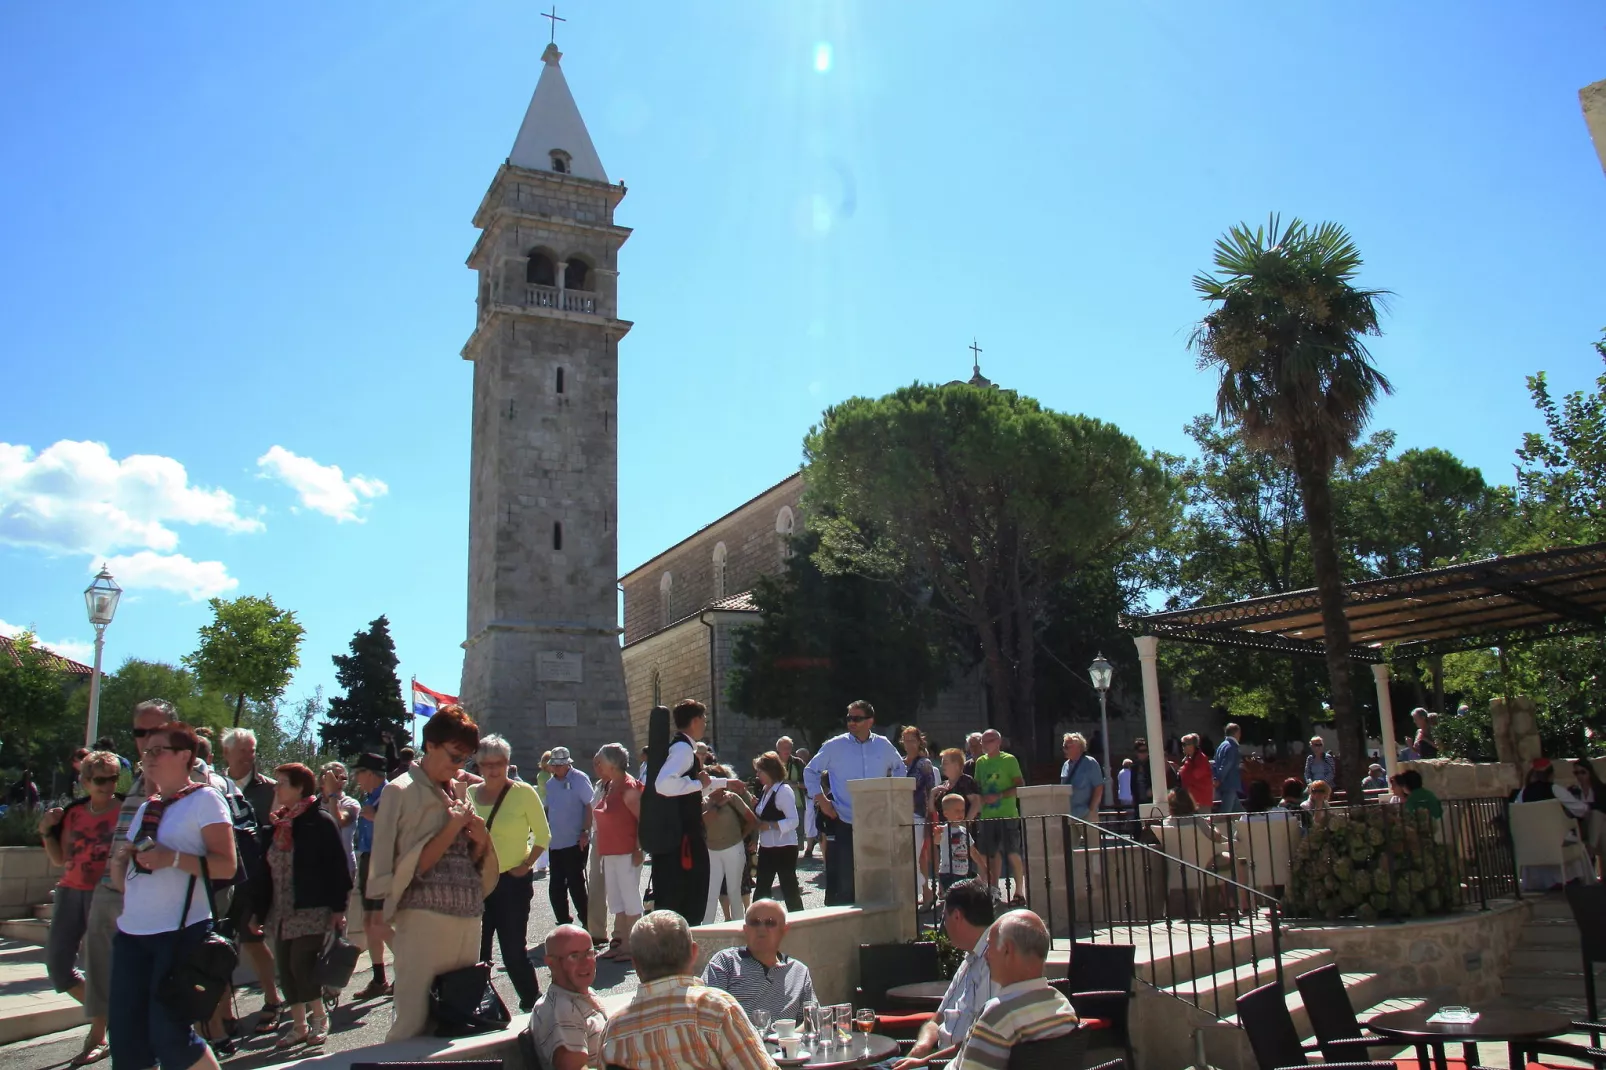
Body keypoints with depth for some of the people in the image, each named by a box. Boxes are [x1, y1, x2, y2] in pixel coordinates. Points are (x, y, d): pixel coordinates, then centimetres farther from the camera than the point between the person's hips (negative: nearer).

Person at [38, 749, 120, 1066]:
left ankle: (97, 1038, 11)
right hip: (70, 892, 6)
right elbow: (60, 860, 15)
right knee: (57, 963, 6)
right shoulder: (74, 813, 10)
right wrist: (46, 832, 2)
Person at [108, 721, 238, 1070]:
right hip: (131, 930, 7)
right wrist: (119, 860, -1)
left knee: (169, 1033, -7)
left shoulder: (204, 799, -4)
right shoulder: (145, 808, 18)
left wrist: (173, 858, -22)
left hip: (181, 931, -7)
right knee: (125, 1035, 5)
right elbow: (121, 878, 21)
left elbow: (226, 865, -12)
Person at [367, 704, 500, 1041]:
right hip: (424, 919, -6)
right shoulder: (401, 791, -4)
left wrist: (481, 840, 1)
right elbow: (408, 867, -10)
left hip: (468, 918, 6)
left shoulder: (460, 790, 16)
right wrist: (451, 830, -13)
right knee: (415, 1021, -6)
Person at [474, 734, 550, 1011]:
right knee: (476, 949, 7)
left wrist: (525, 865, -11)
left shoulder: (523, 792, -8)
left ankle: (531, 1000, 19)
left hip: (513, 882, -4)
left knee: (513, 949, 0)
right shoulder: (471, 793, 5)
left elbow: (543, 835, -3)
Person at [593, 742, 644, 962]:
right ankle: (620, 942, 23)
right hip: (610, 853, 9)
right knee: (616, 900, 14)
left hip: (627, 853, -9)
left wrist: (638, 850, -20)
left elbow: (643, 819, -18)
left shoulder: (628, 788, -15)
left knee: (630, 899, -1)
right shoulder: (608, 787, 12)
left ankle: (632, 946, 7)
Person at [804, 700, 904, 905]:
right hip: (843, 824, -3)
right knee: (842, 883, -3)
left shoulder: (884, 746, 4)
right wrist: (820, 798, -3)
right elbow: (810, 771, 6)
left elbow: (899, 767, 23)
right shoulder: (834, 746, -4)